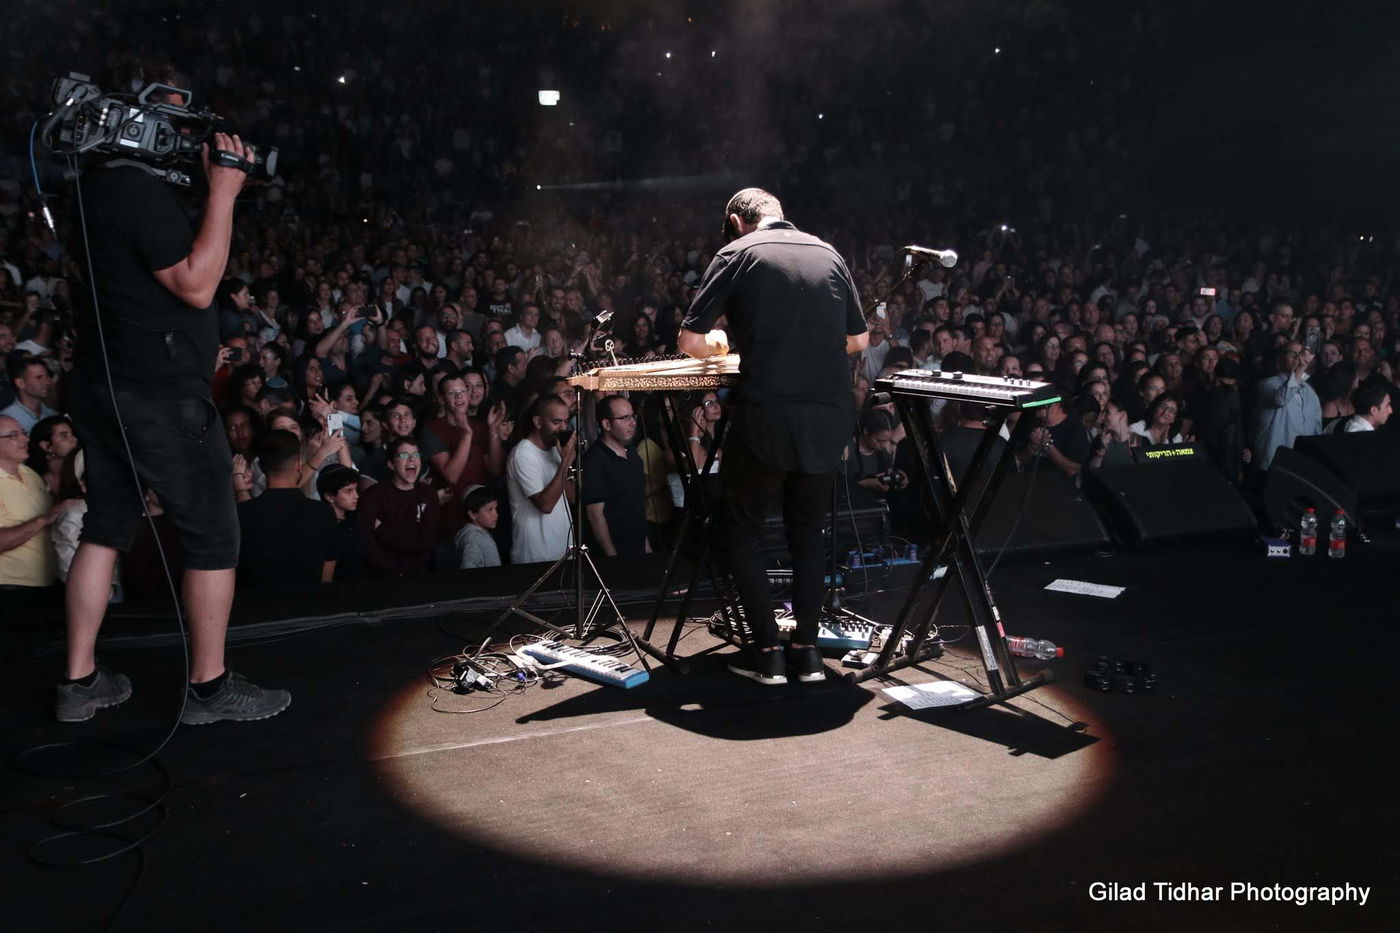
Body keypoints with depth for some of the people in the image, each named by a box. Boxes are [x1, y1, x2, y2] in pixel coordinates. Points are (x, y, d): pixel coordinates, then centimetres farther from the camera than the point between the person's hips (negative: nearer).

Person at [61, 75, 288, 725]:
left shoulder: (98, 185, 13)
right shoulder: (140, 190, -18)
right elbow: (197, 285, -19)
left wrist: (219, 186, 12)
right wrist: (223, 194, -17)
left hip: (105, 386, 10)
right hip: (162, 395, -10)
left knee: (106, 527, 14)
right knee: (213, 535, 1)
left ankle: (79, 682, 21)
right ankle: (210, 688, 9)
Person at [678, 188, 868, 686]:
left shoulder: (737, 254, 2)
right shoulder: (829, 254, 14)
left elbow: (690, 340, -3)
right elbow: (858, 339, 18)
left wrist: (717, 345, 18)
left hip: (766, 418, -4)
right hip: (829, 417, 4)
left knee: (742, 530, 13)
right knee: (807, 532, 19)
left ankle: (766, 652, 10)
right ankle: (807, 649, 16)